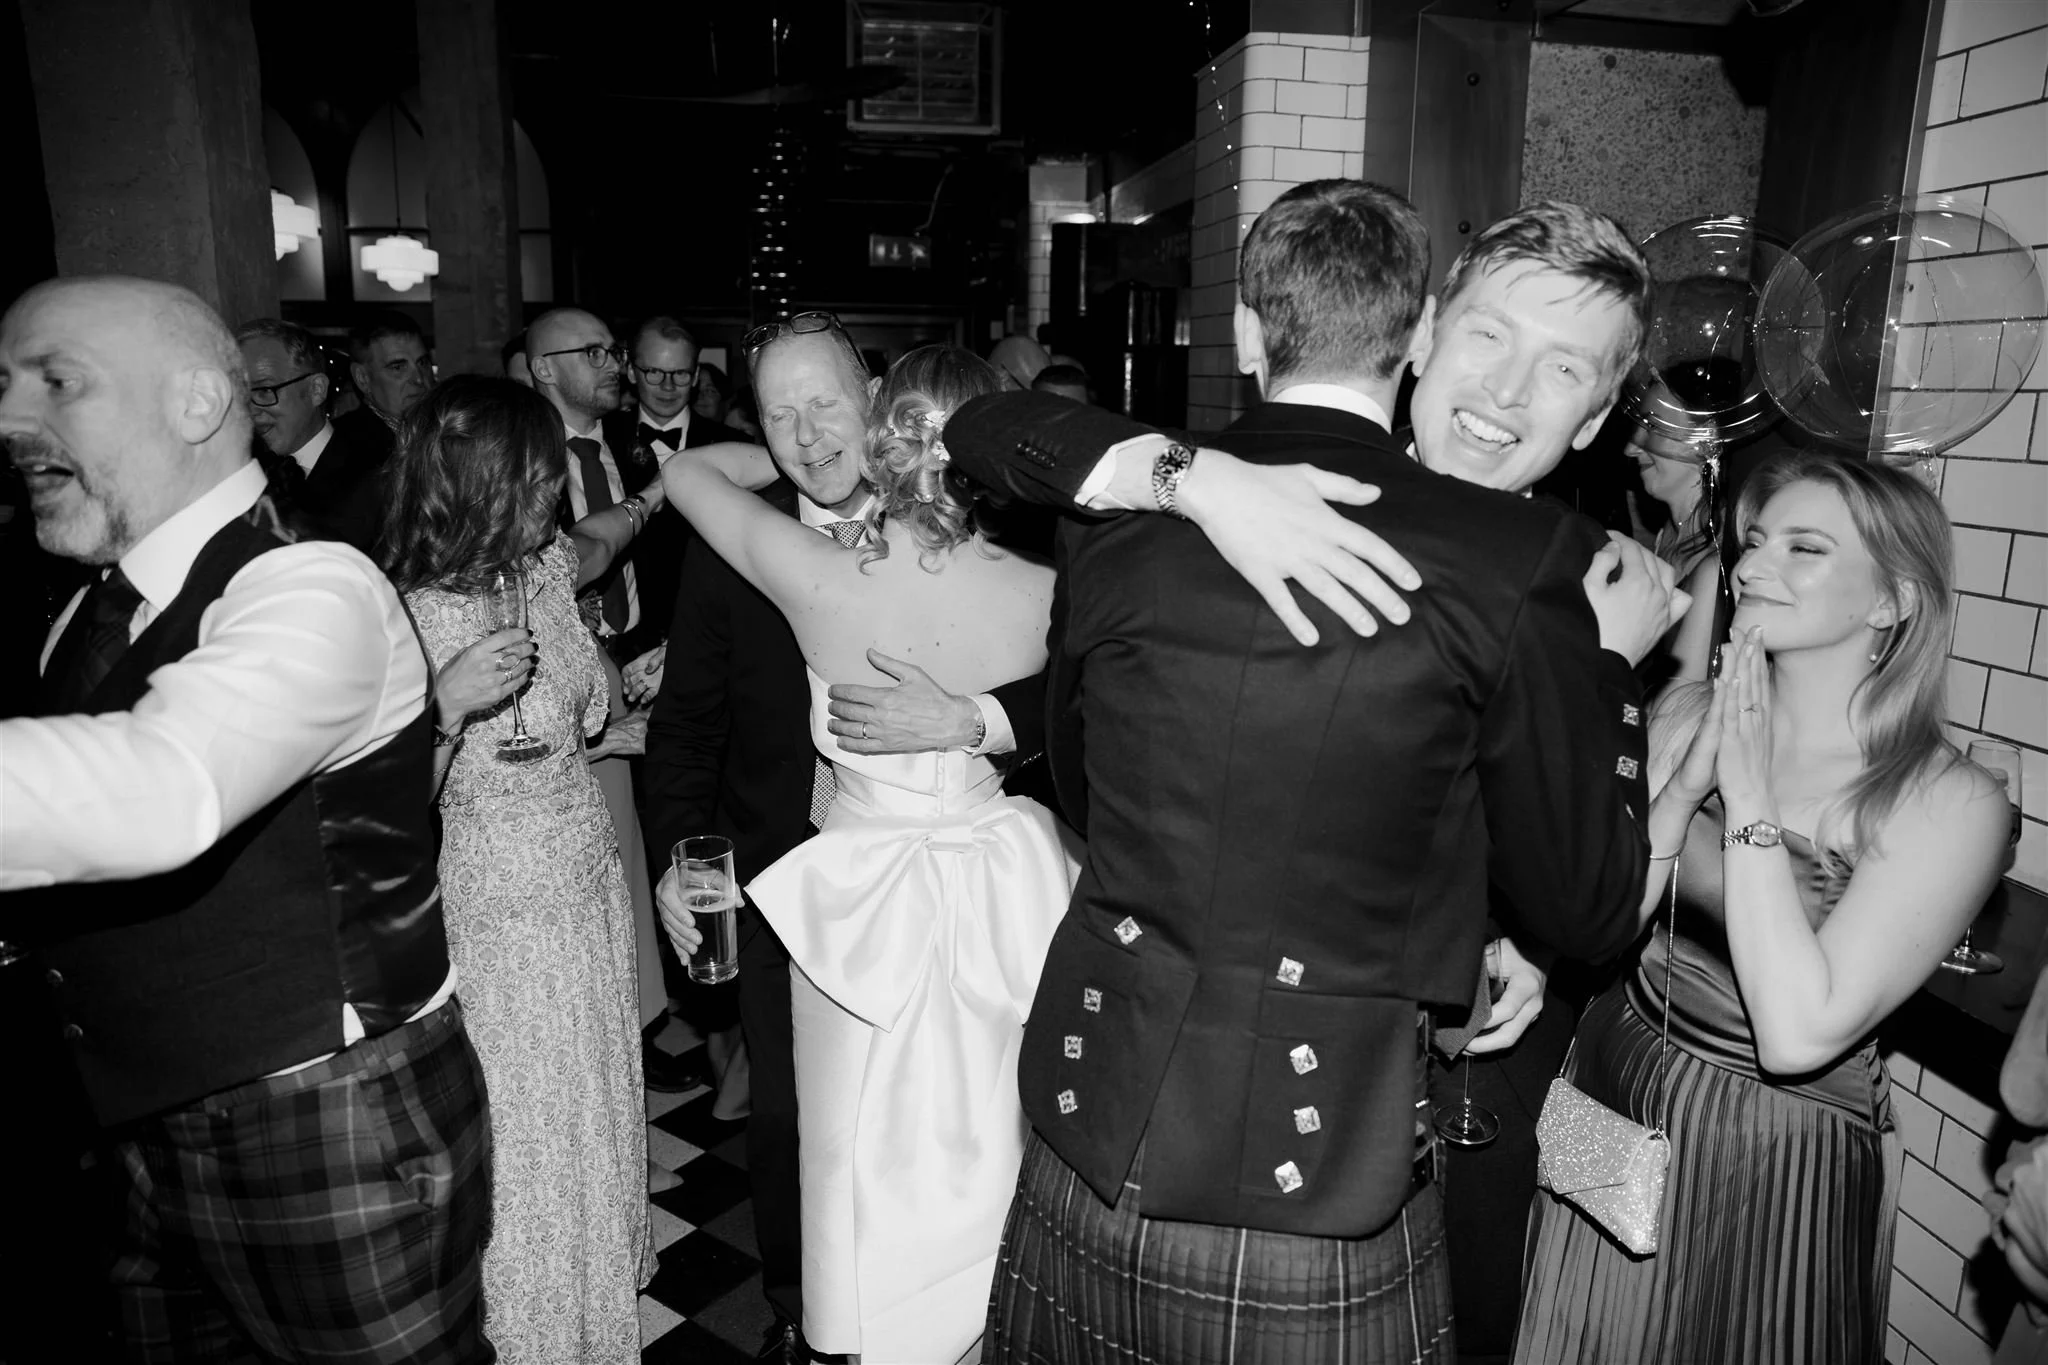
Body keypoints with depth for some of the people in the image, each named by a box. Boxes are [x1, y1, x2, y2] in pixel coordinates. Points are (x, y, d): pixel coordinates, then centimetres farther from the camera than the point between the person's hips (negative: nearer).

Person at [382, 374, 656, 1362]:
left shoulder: (546, 566, -2)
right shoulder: (405, 620, -22)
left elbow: (598, 547, 24)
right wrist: (445, 703, -35)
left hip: (589, 876, 7)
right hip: (501, 904, -7)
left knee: (598, 1108, 23)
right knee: (527, 1134, 10)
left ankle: (604, 1279, 46)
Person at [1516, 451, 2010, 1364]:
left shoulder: (1952, 803, -17)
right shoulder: (1687, 714, -6)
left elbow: (1797, 1035, -25)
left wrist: (1747, 792, -26)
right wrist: (1685, 783, -22)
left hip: (1778, 1161, -3)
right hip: (1613, 1089, 4)